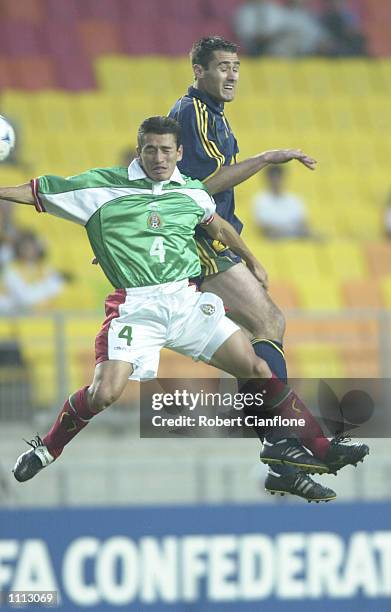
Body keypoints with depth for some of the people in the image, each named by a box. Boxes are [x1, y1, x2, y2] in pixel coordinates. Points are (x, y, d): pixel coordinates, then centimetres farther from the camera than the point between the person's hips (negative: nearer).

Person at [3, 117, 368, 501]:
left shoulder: (191, 192, 12)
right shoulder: (102, 188, 0)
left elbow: (219, 228, 31)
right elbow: (36, 192, 2)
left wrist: (252, 262, 41)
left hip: (188, 303, 4)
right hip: (134, 308, -3)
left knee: (259, 369, -4)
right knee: (104, 394, -22)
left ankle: (320, 449, 6)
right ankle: (46, 449, 4)